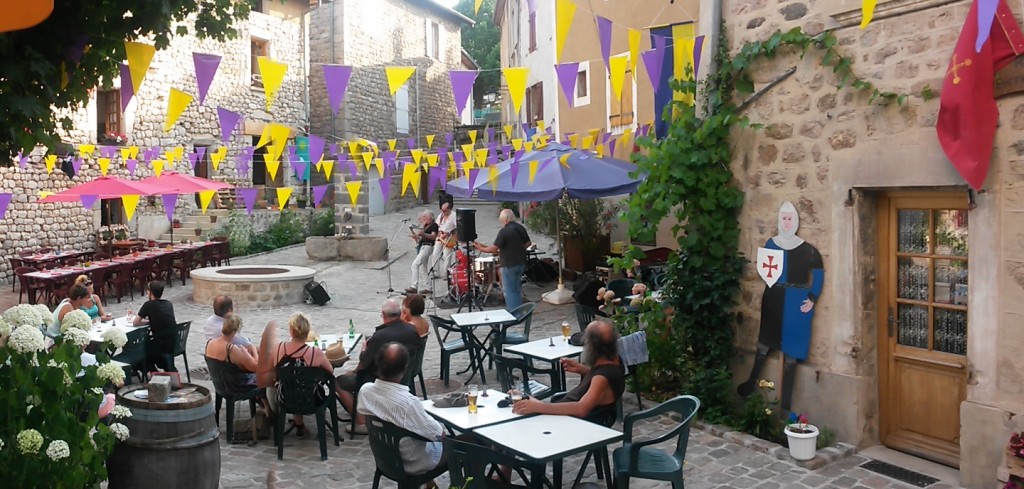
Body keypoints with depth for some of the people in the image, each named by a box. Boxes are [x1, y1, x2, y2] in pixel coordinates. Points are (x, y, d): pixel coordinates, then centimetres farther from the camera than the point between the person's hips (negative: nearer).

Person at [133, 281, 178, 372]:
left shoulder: (149, 304, -6)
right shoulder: (169, 304, 10)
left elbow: (135, 323, 1)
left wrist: (148, 321, 14)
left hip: (161, 344, -5)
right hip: (174, 343, 5)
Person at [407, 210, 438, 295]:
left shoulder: (434, 225, -4)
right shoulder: (425, 226, 21)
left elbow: (433, 236, -20)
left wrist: (423, 234, -33)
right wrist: (416, 237, 4)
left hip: (427, 246, -10)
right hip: (421, 246, 10)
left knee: (415, 264, -20)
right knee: (423, 268, 12)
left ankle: (414, 287, -23)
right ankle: (428, 287, 17)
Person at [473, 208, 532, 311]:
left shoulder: (504, 231, -19)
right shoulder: (521, 228, 5)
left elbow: (494, 249, -19)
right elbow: (527, 244, 14)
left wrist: (481, 248, -5)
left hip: (510, 265, -8)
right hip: (521, 263, 8)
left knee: (509, 291, 1)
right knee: (516, 288, 20)